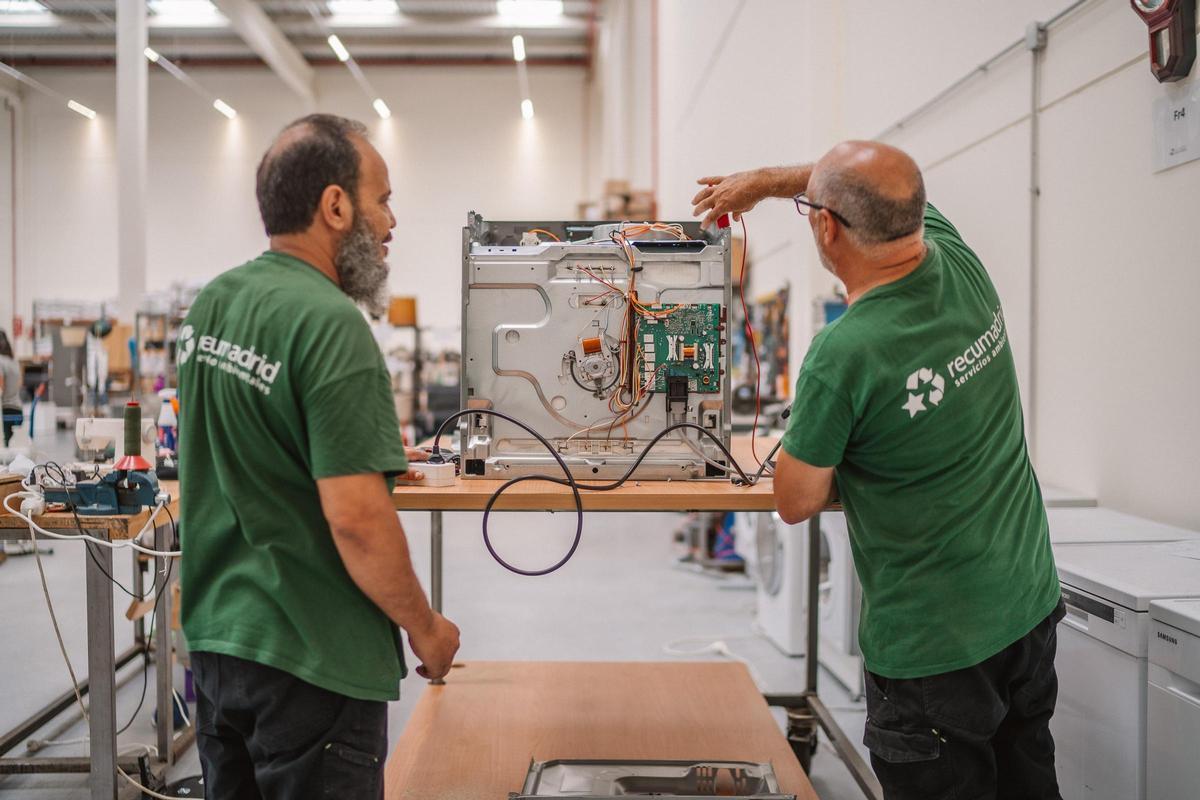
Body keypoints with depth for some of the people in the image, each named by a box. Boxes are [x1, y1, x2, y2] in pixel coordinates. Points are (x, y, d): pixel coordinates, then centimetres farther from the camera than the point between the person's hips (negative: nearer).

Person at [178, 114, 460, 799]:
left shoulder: (210, 304, 5)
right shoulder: (330, 324, -21)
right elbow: (355, 518, -25)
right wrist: (425, 628, -11)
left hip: (214, 636, 8)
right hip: (309, 658, -8)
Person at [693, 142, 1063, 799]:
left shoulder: (843, 356, -27)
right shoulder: (959, 263, -7)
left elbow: (796, 503, -12)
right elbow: (888, 186, 16)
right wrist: (763, 179, 21)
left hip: (936, 644, -7)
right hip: (1031, 604, 7)